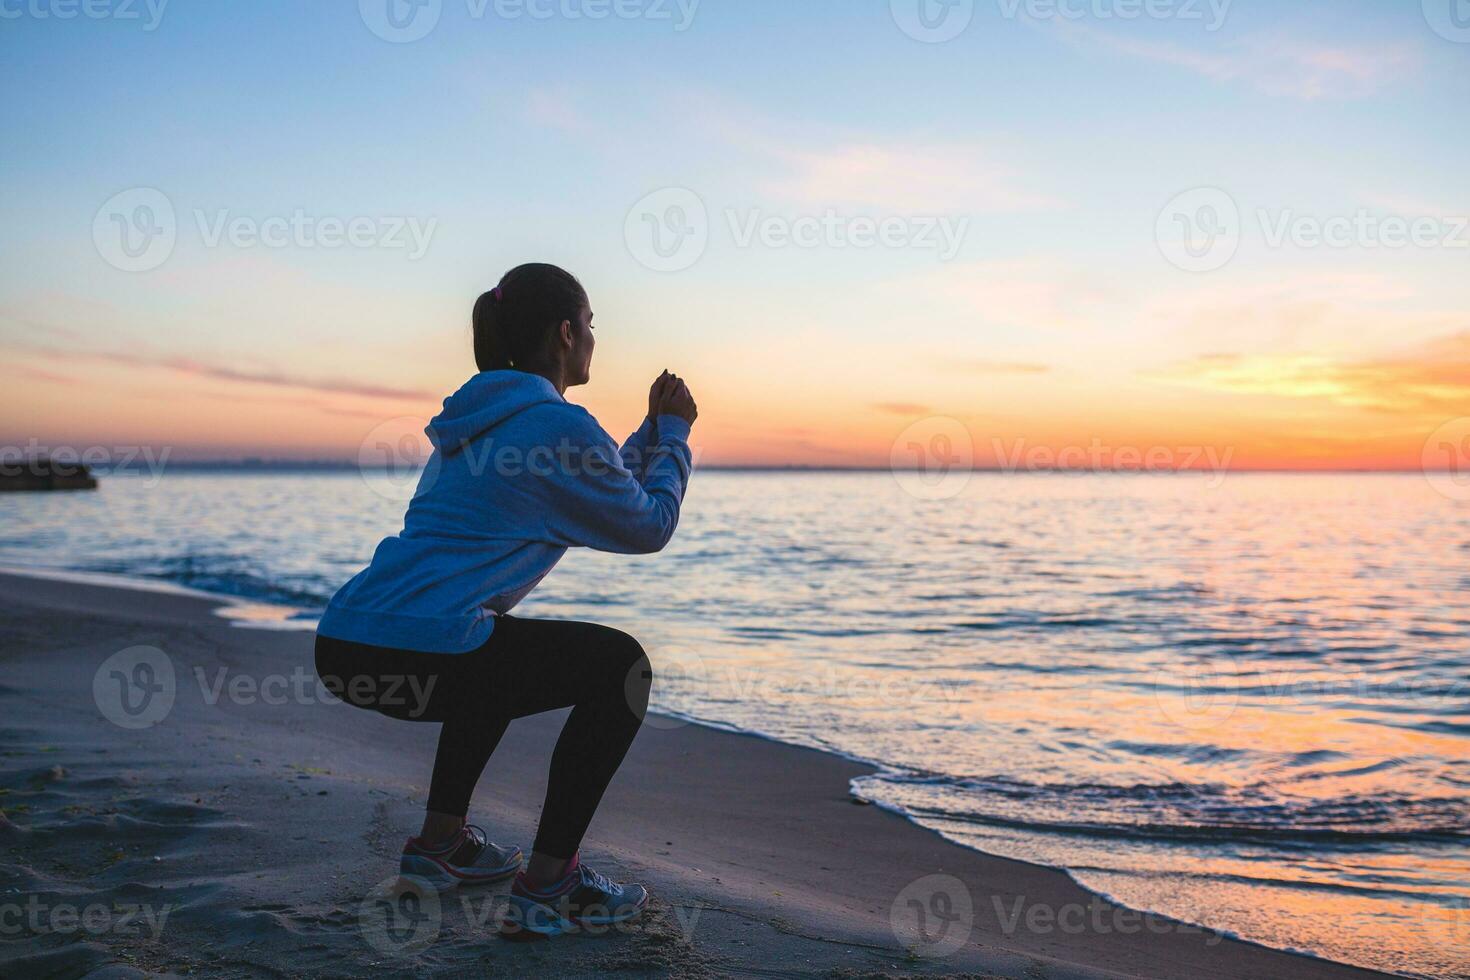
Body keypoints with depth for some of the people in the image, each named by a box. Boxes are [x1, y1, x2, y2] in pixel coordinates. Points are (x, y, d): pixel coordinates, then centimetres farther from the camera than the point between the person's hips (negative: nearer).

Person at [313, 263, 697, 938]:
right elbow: (649, 526, 7)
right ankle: (546, 887, 4)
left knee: (500, 647, 37)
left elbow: (604, 494, 34)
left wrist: (654, 429, 33)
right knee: (619, 667, 5)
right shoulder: (558, 426, -6)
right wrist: (674, 433, 19)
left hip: (344, 645, 10)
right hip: (418, 653, -10)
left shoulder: (481, 415, 23)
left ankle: (440, 841, 34)